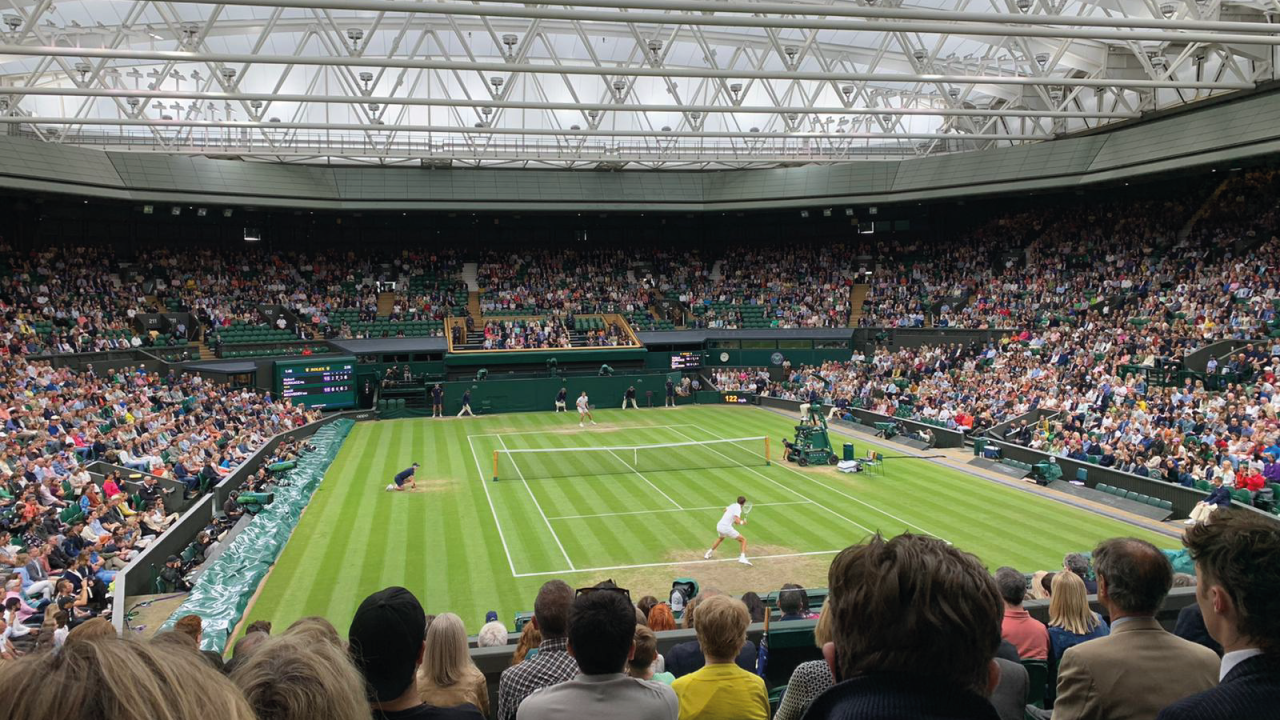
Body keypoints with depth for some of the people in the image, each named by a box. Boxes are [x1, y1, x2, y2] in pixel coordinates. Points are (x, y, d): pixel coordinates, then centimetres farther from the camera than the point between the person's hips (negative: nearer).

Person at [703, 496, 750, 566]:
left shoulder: (733, 505, 14)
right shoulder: (738, 509, -11)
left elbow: (725, 510, 37)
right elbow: (737, 521, -24)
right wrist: (743, 522, -3)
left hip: (719, 525, 8)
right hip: (726, 528, -8)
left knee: (721, 538, 39)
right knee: (743, 540, 2)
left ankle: (708, 554, 43)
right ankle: (742, 558, -17)